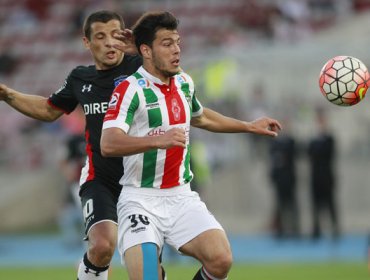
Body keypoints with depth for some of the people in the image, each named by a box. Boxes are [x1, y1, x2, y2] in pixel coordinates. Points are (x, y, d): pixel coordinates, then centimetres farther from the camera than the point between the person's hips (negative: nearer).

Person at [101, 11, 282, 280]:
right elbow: (108, 144, -27)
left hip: (181, 197, 5)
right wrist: (159, 140, -38)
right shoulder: (130, 89, -12)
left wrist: (249, 126, 36)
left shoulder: (184, 83, 10)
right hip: (141, 199, -5)